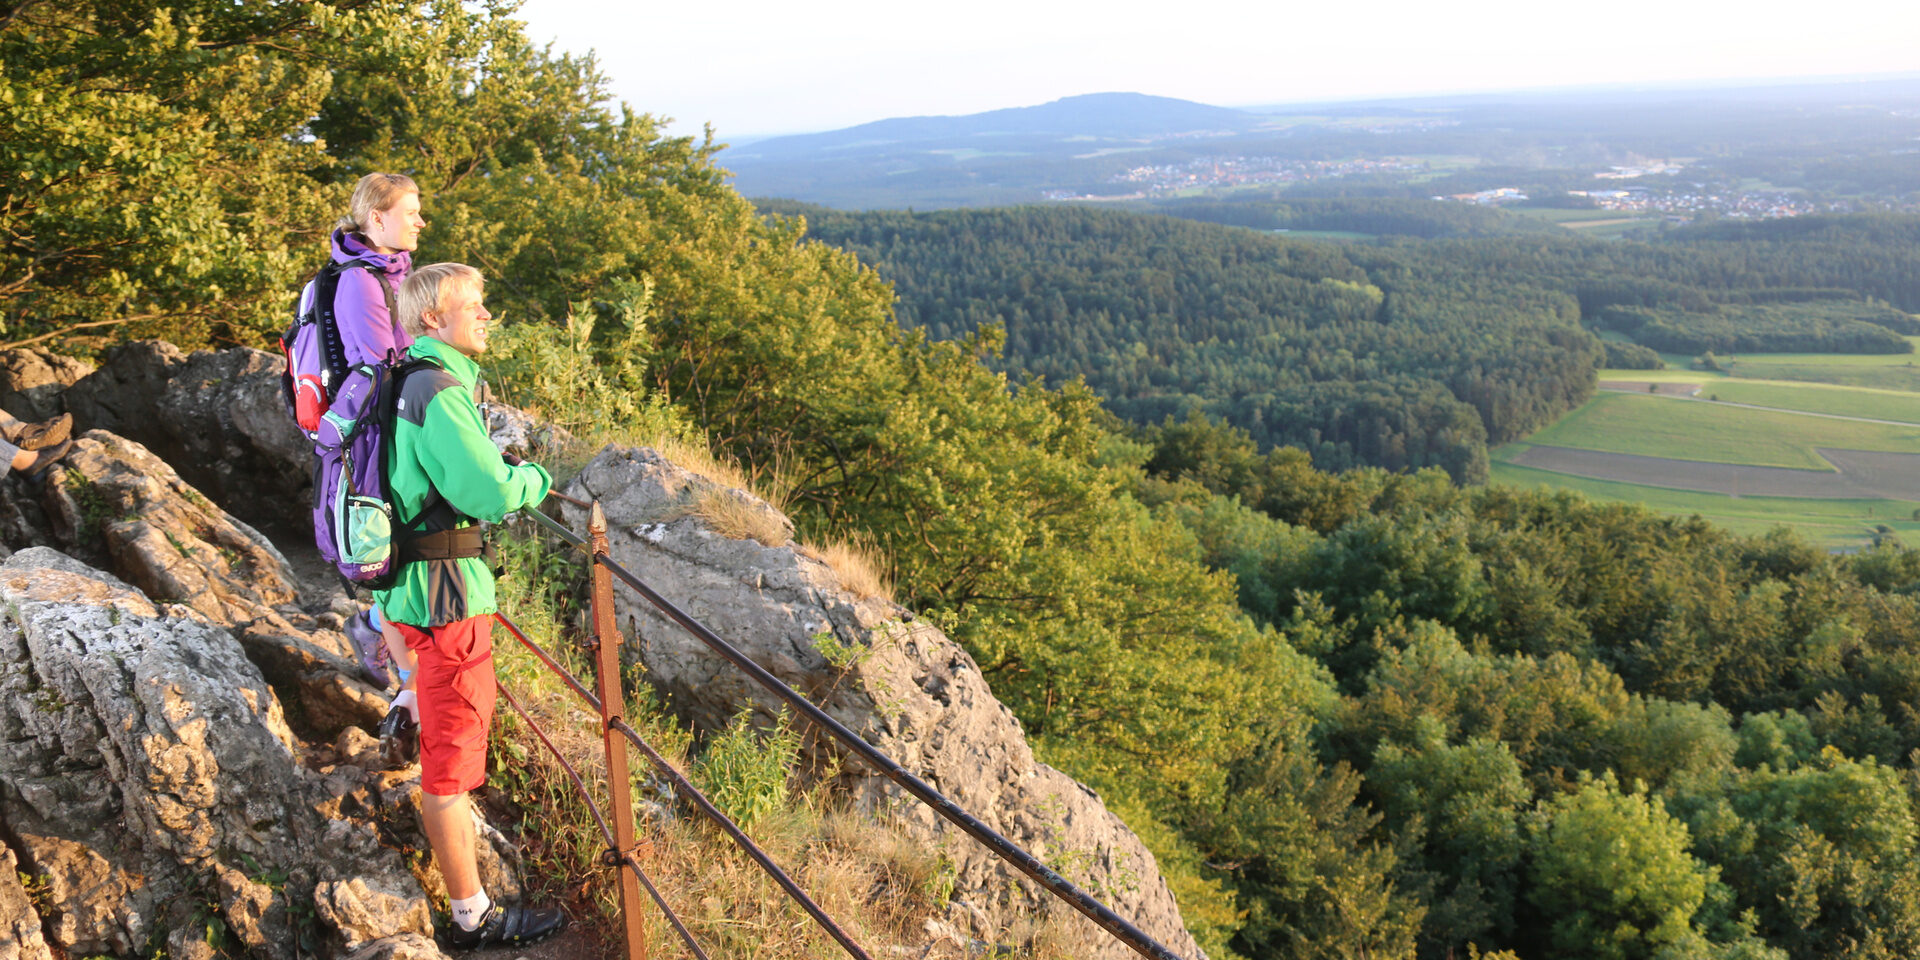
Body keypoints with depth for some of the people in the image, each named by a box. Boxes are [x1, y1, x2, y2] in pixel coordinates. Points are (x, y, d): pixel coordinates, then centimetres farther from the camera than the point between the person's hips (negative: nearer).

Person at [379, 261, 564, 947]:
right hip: (447, 593, -10)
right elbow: (493, 493, -29)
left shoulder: (411, 382, 11)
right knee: (452, 759, -2)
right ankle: (473, 918, 8)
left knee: (458, 720, 33)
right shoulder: (441, 391, -21)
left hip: (417, 579, 10)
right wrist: (533, 477, -9)